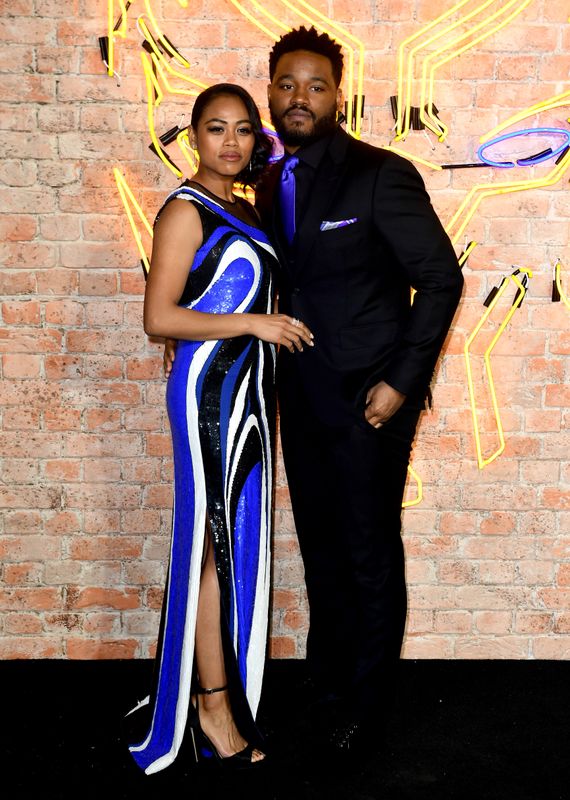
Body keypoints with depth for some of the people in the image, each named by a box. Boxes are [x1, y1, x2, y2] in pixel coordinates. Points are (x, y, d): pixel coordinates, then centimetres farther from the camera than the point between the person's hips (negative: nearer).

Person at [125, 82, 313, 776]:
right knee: (214, 541, -3)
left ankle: (225, 681, 26)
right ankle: (214, 707, 10)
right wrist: (255, 323, -15)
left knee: (240, 537, 12)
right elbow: (159, 317, -16)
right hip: (210, 387, -8)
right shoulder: (186, 210, -9)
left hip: (246, 387, 9)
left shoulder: (242, 210, 17)